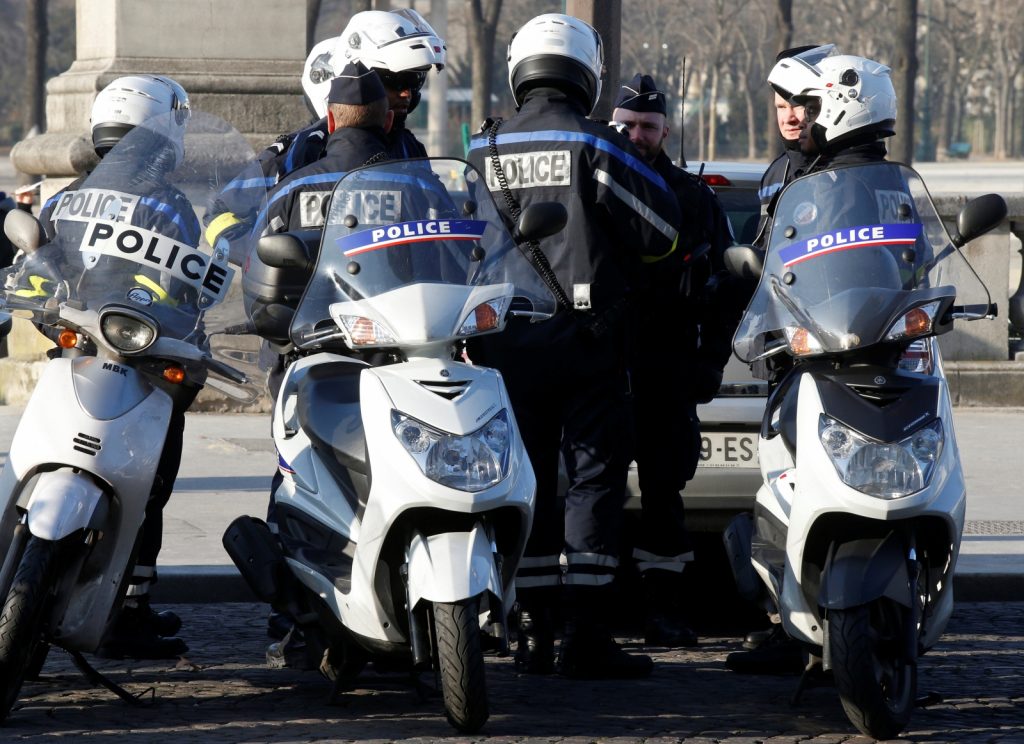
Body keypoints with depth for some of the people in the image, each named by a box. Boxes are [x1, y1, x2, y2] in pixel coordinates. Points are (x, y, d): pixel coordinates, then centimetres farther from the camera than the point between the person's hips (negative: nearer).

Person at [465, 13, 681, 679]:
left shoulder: (485, 151, 4)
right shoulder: (598, 147, -8)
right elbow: (661, 232, -4)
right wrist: (617, 262, 16)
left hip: (504, 343, 4)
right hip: (589, 343, -4)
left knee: (525, 482, 8)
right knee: (595, 479, -1)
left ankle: (532, 632, 8)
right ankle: (587, 636, -7)